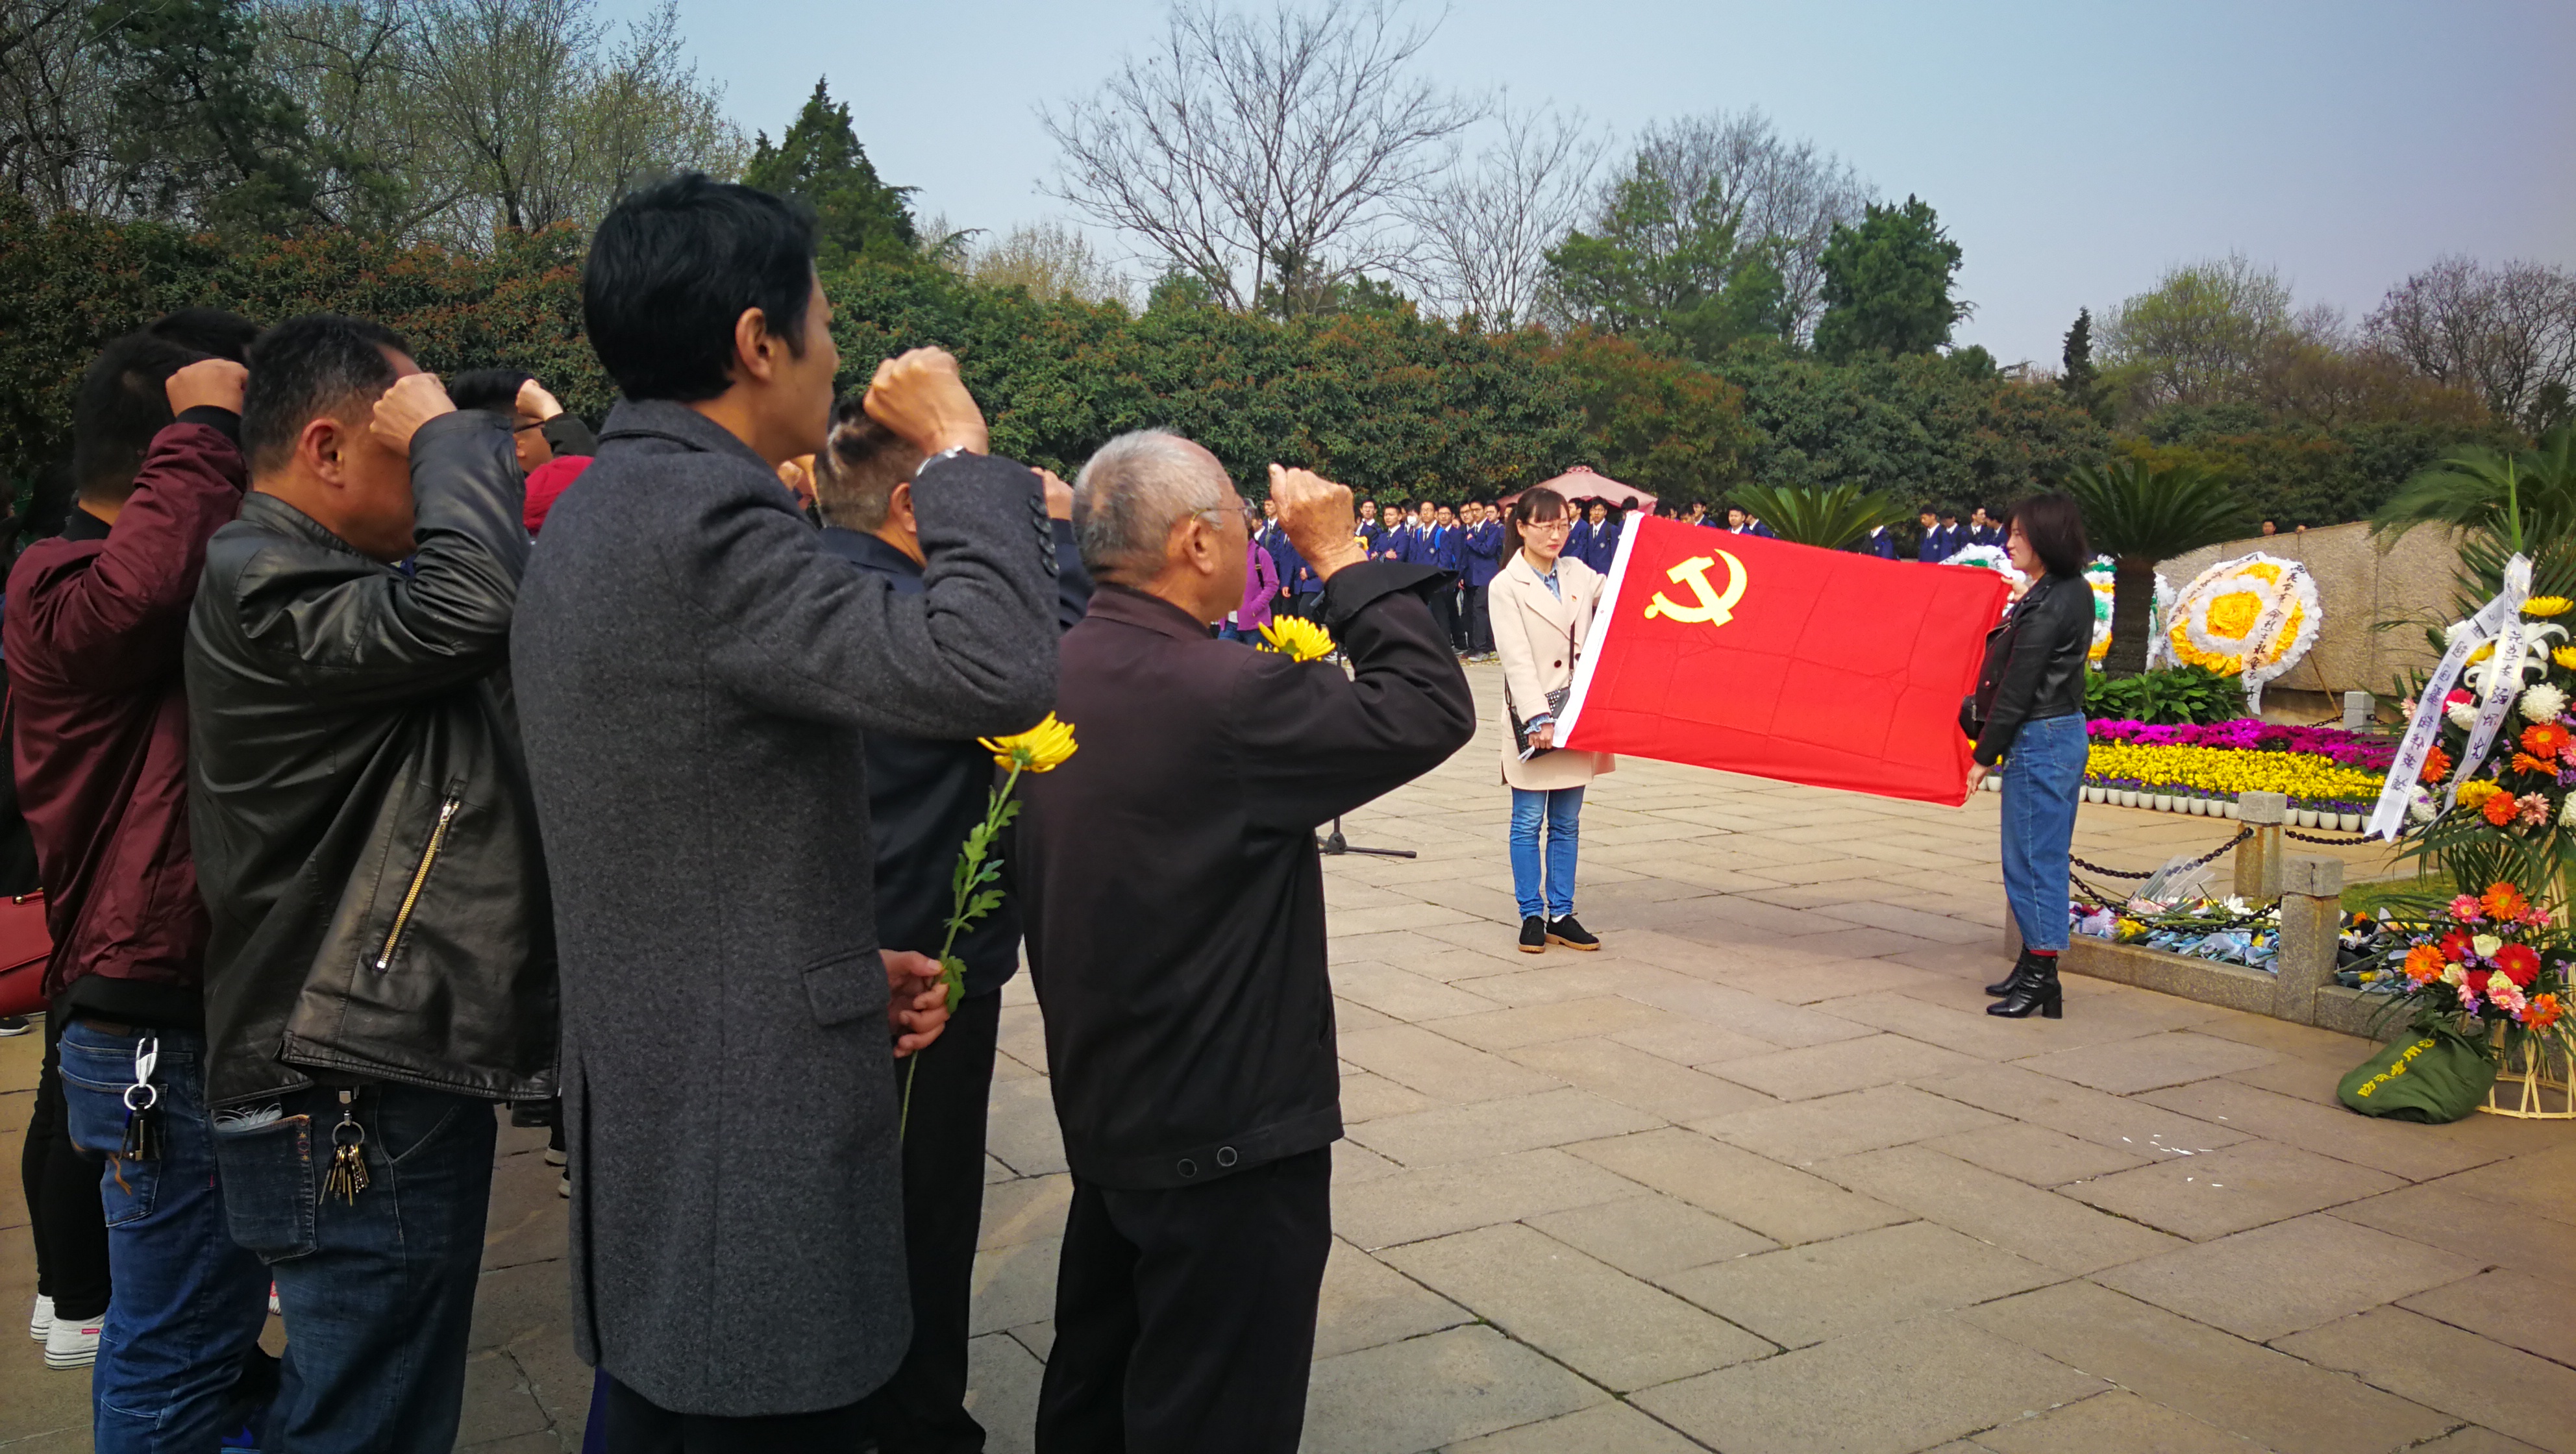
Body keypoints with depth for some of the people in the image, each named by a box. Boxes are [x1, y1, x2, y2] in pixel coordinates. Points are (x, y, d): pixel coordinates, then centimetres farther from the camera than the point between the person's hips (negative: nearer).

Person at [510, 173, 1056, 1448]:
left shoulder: (594, 515, 12)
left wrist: (853, 963, 12)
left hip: (642, 1126, 10)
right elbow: (996, 671, -30)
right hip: (753, 1146, -10)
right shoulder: (701, 516, -21)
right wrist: (959, 454, -15)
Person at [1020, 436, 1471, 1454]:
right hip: (1228, 1138, -8)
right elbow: (1433, 709, -19)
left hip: (1102, 1110, 9)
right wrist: (1342, 557, -11)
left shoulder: (1061, 673, -1)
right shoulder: (1223, 696, -26)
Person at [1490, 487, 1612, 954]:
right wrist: (1539, 719, -20)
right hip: (1532, 718, -5)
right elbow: (1517, 660, -13)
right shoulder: (1507, 586, -7)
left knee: (1567, 824, 10)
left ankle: (1562, 915, 17)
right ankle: (1532, 916, 11)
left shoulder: (1578, 573, 9)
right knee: (1528, 823, 2)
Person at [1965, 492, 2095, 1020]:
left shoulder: (2046, 607, -19)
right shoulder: (2074, 593, 10)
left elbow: (2018, 689, -18)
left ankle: (2042, 977, 2)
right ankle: (2034, 966, 24)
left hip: (2040, 739, -10)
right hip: (2064, 730, 10)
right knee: (2042, 857, 15)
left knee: (2031, 858, -4)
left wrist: (1986, 754, -13)